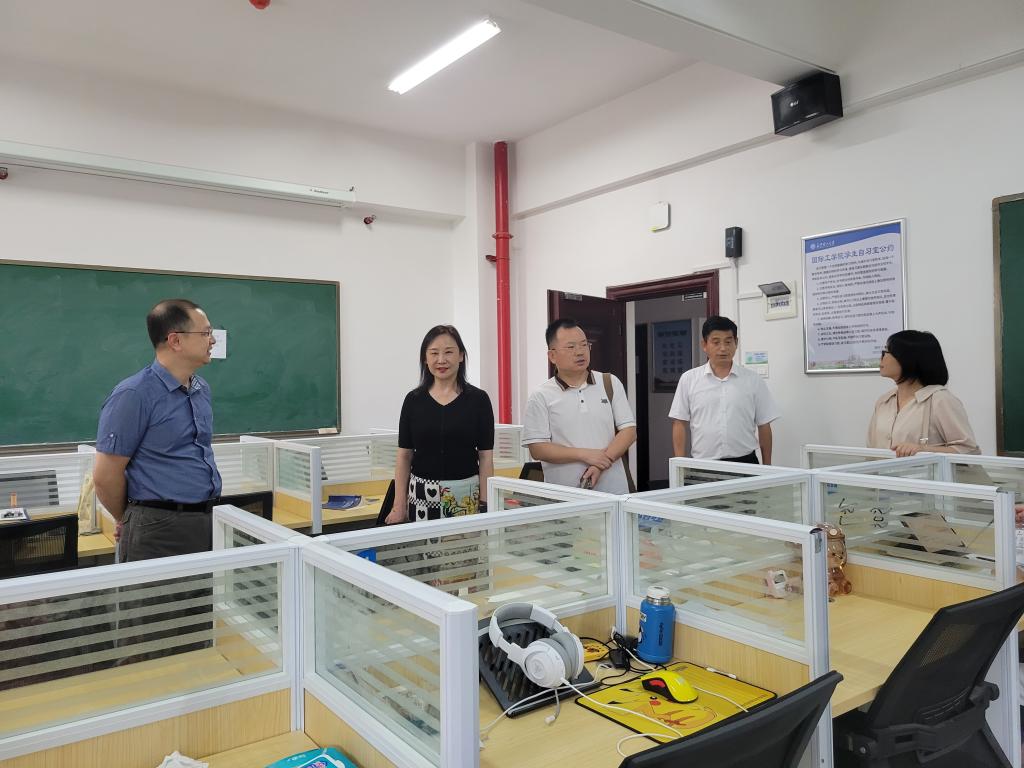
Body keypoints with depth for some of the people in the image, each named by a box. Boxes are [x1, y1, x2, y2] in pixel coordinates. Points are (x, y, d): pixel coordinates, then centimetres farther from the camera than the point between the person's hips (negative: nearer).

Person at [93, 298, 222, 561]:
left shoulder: (202, 390, 10)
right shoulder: (133, 395, -13)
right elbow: (106, 476, -10)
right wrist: (128, 522, 6)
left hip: (209, 520, 7)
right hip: (159, 530, -7)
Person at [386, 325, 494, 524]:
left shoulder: (478, 399, -1)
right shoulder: (414, 400, 4)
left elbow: (486, 457, -1)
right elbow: (404, 456, 6)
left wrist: (485, 505, -6)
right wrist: (399, 506, 1)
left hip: (466, 495, -1)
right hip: (422, 495, 1)